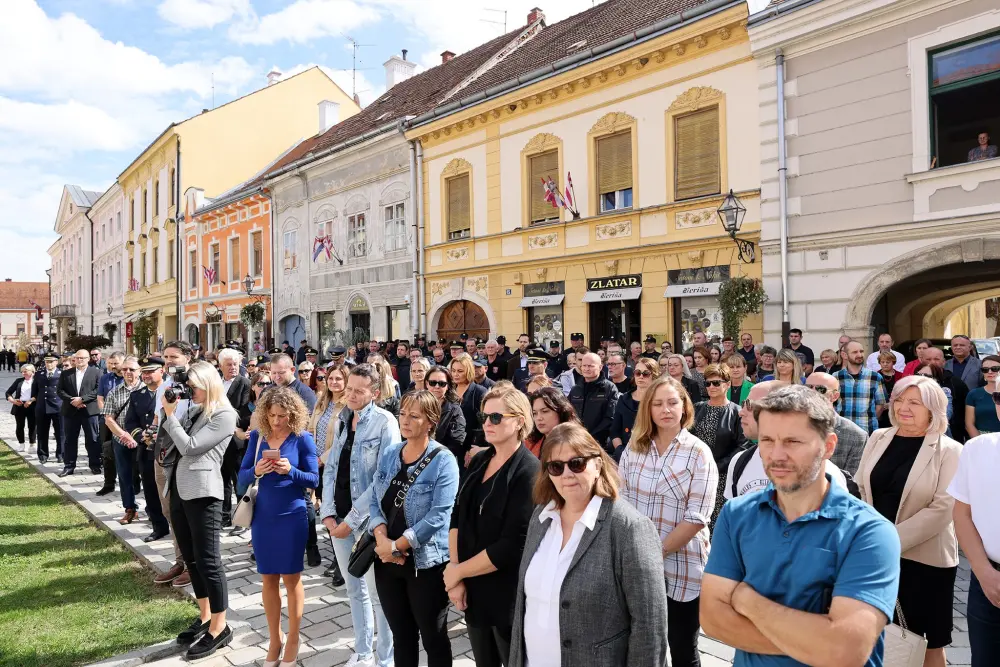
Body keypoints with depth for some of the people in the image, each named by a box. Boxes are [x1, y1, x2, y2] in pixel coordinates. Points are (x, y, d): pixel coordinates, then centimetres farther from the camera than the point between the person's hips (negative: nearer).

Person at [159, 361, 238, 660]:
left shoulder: (224, 416, -11)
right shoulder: (191, 409, 13)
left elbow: (189, 447, -17)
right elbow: (165, 438, 17)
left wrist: (170, 414, -12)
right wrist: (166, 411, 6)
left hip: (202, 493, -9)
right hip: (179, 490, 9)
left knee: (208, 560, -3)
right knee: (191, 558, 17)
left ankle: (219, 628, 8)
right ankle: (204, 617, 31)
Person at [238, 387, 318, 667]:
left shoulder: (303, 438, -9)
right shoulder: (257, 437, 0)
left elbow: (314, 479, -9)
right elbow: (242, 476, 1)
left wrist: (290, 471, -26)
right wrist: (256, 471, -20)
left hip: (292, 516, -3)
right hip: (263, 516, 3)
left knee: (291, 578, 8)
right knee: (268, 579, 12)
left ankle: (292, 639, 23)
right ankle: (275, 638, 28)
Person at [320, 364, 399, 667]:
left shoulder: (384, 423, -12)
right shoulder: (342, 420, 8)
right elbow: (331, 468, 10)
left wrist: (352, 520, -14)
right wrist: (328, 512, -1)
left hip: (368, 519, -6)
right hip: (339, 517, 6)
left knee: (378, 592, 3)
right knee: (354, 589, 18)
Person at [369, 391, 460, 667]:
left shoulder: (443, 460, -14)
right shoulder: (389, 454, 4)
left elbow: (438, 515, -20)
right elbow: (375, 501, 4)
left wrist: (397, 545, -19)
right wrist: (382, 538, -13)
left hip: (426, 562, -5)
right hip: (387, 560, 5)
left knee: (433, 636, 12)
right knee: (401, 633, 20)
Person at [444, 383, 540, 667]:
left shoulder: (529, 472, -18)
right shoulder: (478, 462, 4)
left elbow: (512, 546, -22)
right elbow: (457, 518, 3)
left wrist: (457, 571, -13)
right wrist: (456, 576, -8)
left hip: (508, 595, -6)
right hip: (473, 589, 6)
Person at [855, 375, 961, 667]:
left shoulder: (949, 451, -8)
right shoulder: (879, 438, 5)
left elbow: (942, 509, -15)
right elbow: (859, 488, 7)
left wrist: (894, 540, -20)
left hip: (924, 558, -4)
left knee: (928, 643, 11)